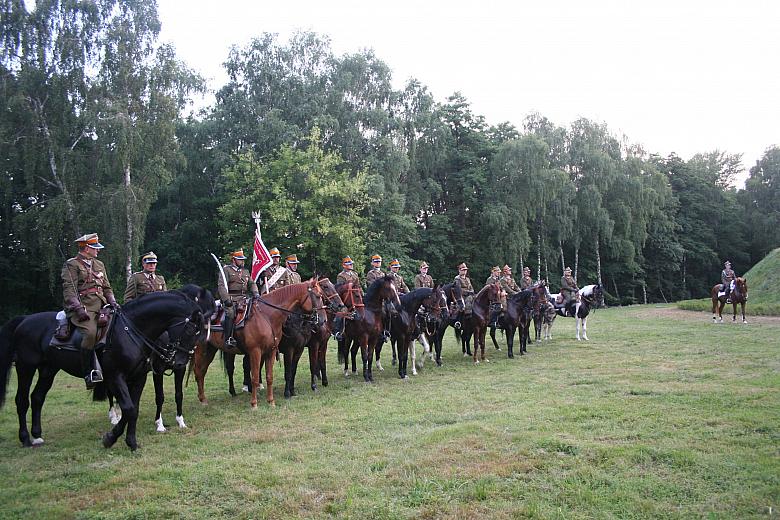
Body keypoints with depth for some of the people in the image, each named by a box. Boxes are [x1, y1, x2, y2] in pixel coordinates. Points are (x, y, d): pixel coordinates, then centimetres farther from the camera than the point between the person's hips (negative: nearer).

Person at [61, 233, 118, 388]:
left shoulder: (99, 264, 23)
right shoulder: (71, 265, 2)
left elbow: (107, 288, 25)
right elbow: (69, 290, -8)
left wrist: (113, 303, 8)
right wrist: (79, 309, -20)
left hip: (101, 306, 7)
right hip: (83, 308, -7)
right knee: (90, 332, -29)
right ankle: (89, 374, -23)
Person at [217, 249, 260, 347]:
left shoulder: (246, 271, 25)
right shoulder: (226, 269, 5)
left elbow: (252, 283, 21)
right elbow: (221, 285, -6)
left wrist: (255, 293, -2)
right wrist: (226, 299, -19)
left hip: (243, 298, 6)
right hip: (231, 298, -6)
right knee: (230, 312, -28)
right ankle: (228, 338, -29)